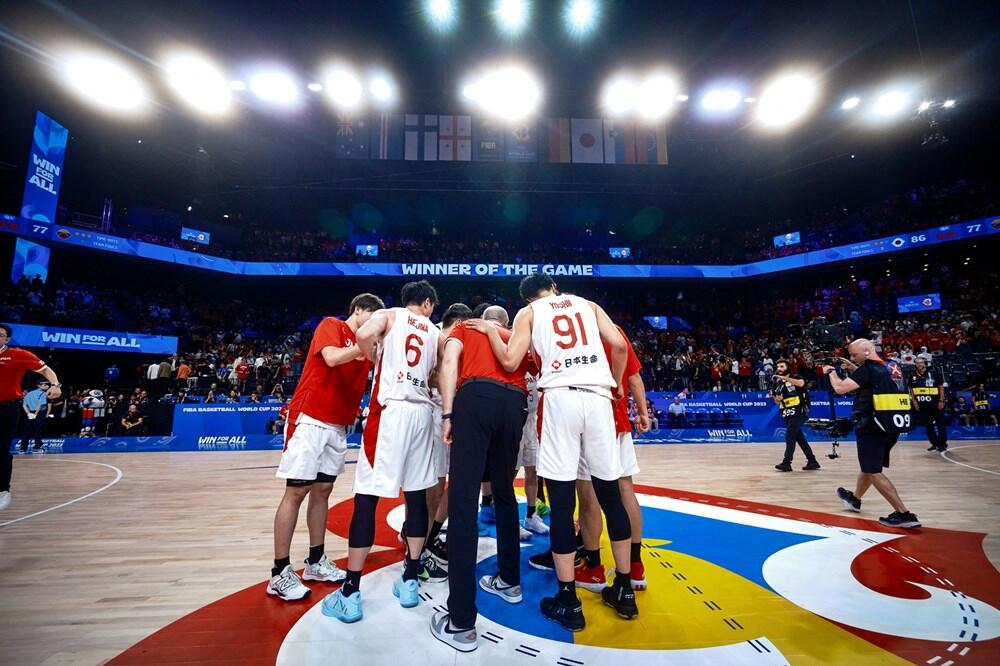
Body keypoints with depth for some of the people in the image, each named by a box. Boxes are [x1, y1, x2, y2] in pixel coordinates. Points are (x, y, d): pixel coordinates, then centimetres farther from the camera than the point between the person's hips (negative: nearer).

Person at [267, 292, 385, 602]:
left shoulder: (365, 345, 14)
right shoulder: (330, 325, -5)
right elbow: (332, 358, -23)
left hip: (338, 425, 7)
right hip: (310, 420, -7)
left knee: (322, 491, 12)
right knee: (296, 492, -3)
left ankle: (316, 562, 23)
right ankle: (280, 573, 6)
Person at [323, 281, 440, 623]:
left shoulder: (389, 314, 8)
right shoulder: (435, 332, 17)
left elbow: (364, 335, -13)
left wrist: (376, 357, 5)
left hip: (391, 411, -4)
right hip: (422, 412, 4)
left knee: (367, 497, 0)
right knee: (417, 496, 13)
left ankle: (350, 594, 7)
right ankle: (410, 581, 22)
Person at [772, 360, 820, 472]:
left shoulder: (796, 377, -3)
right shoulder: (778, 383, 13)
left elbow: (801, 383, -28)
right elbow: (778, 402, 17)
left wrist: (785, 378, -33)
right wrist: (777, 398, -6)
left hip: (798, 413, -6)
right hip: (787, 414, 6)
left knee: (789, 437, -11)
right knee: (799, 437, 10)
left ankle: (786, 463, -8)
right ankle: (812, 461, 20)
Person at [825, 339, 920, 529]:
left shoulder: (868, 368, -16)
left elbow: (840, 388, -22)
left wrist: (831, 371, -6)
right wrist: (853, 368, 20)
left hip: (872, 427, -9)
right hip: (891, 425, 9)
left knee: (874, 472, -2)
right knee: (869, 465, 22)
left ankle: (904, 514, -4)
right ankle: (855, 499, 39)